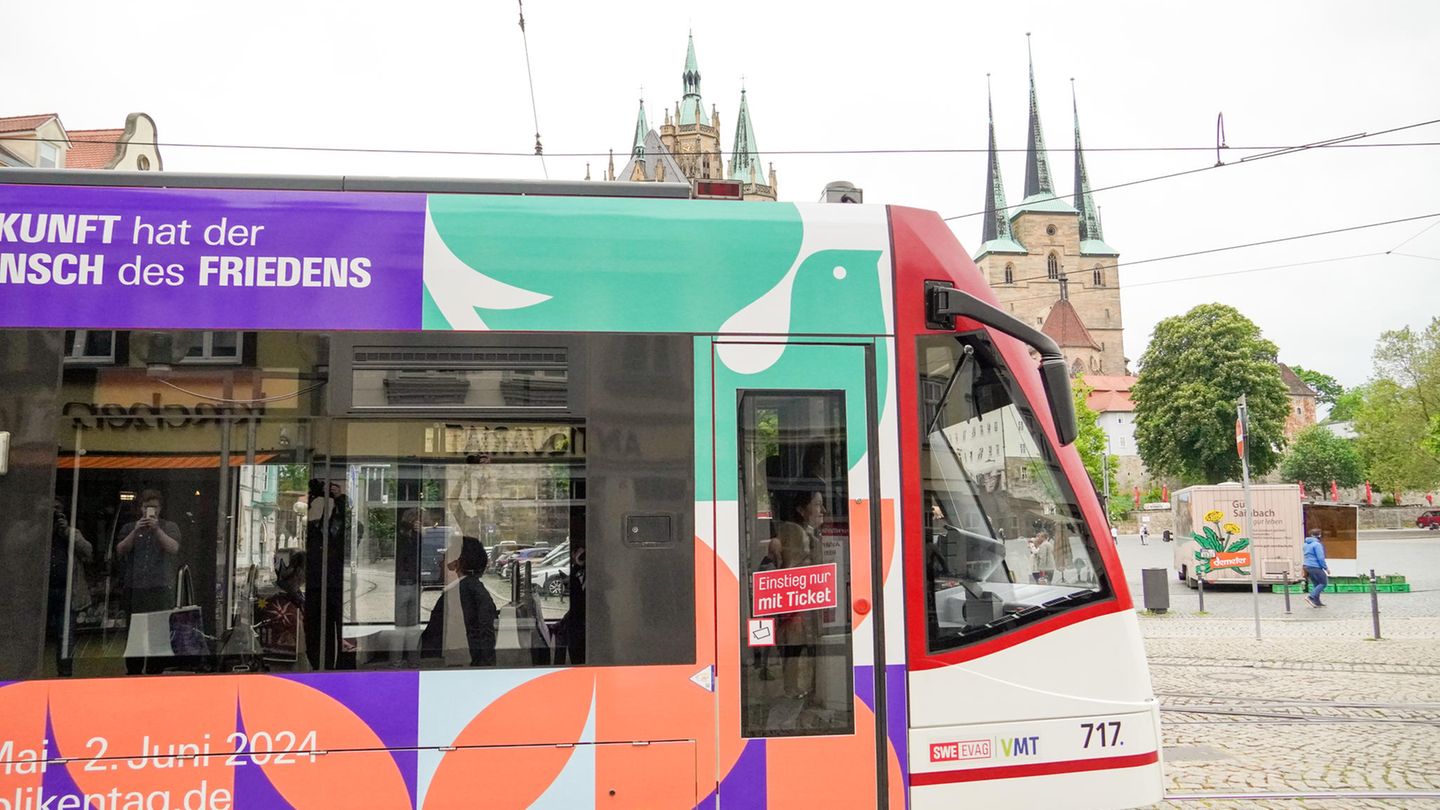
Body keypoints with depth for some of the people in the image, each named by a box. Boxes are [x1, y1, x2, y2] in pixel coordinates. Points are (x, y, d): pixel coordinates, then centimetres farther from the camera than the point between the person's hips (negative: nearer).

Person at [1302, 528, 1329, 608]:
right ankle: (1311, 597, -10)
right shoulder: (1317, 544, -13)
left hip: (1307, 566, 9)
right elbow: (1320, 558, -16)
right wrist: (1326, 568, -8)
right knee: (1324, 582, 0)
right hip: (1315, 567, -9)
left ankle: (1316, 602, 14)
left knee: (1316, 584, 14)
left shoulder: (1306, 544, 15)